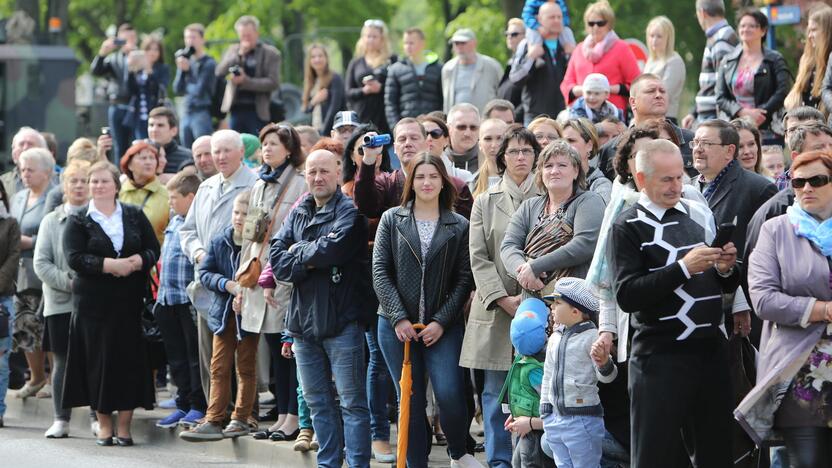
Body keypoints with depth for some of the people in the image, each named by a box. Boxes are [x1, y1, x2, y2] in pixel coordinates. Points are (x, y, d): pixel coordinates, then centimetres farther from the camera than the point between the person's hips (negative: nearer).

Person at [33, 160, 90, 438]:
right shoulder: (51, 221, 7)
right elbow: (41, 263, 2)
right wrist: (68, 282, -12)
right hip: (61, 303, 1)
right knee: (62, 362, 4)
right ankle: (60, 420, 10)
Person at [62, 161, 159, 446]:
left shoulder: (134, 216, 10)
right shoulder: (78, 222, 4)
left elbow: (153, 250, 7)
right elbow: (75, 258, -8)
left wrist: (136, 261, -14)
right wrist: (110, 265, -18)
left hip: (129, 301, 1)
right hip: (93, 302, -1)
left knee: (130, 359, -3)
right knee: (99, 359, -1)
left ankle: (124, 426, 3)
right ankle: (104, 425, 9)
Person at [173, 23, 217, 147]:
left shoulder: (209, 63, -6)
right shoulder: (186, 61, 12)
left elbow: (200, 90, -12)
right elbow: (177, 90, 7)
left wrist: (186, 86, 5)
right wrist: (182, 70, -6)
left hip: (203, 114, -7)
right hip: (187, 113, 7)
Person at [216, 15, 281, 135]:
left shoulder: (271, 53, 0)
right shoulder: (233, 50, 13)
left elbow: (273, 83, -8)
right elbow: (219, 72, 1)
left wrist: (245, 81, -15)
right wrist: (239, 55, -9)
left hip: (257, 111, -3)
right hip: (236, 108, 3)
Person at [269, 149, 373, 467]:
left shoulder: (349, 212, -6)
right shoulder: (297, 214, 14)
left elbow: (332, 249, -21)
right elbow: (277, 260, 4)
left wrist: (298, 251, -4)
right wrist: (308, 262, -13)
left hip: (341, 321, -7)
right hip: (303, 321, 7)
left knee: (352, 401, -4)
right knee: (317, 402, 13)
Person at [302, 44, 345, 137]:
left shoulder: (335, 79, -5)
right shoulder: (311, 81, 14)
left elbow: (335, 108, -11)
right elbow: (306, 109, 16)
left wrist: (323, 132, -16)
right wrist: (313, 102, -7)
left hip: (330, 131, -6)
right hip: (314, 131, 6)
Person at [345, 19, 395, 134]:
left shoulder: (392, 61, 7)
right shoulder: (355, 63, 16)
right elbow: (349, 93, 10)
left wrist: (380, 88, -16)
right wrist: (364, 90, -8)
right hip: (362, 118, 2)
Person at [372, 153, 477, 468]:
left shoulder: (459, 226, 4)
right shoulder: (391, 220, 5)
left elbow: (464, 279, 1)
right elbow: (380, 271, 0)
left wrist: (441, 321, -9)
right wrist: (399, 318, -9)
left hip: (443, 327, -1)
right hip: (397, 325, 1)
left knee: (449, 394, -13)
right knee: (410, 401, 4)